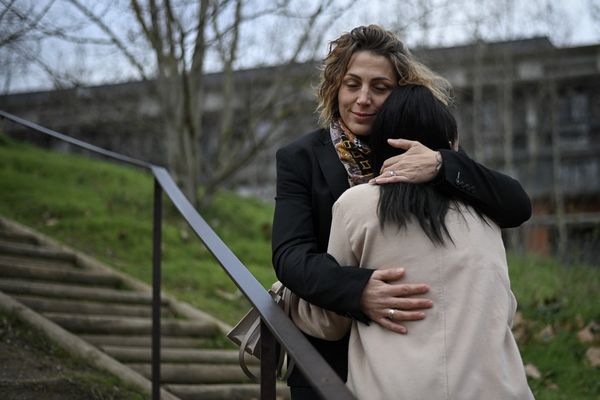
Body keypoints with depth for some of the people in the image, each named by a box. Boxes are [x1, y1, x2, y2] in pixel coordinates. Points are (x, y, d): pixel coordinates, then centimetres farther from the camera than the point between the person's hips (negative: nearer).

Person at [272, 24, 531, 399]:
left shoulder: (424, 150, -2)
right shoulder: (301, 158, -5)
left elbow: (517, 207, -12)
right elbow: (290, 254, -18)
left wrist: (442, 165, -29)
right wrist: (358, 290, -37)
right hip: (331, 357, -1)